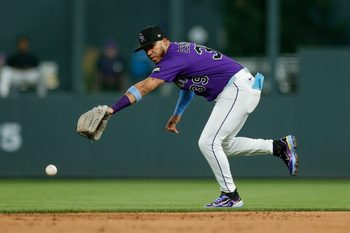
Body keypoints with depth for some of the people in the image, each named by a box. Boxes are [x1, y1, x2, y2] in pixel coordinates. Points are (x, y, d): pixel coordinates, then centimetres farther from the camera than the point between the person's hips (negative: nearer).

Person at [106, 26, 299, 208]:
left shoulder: (175, 58, -19)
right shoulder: (181, 50, 11)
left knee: (208, 143, -12)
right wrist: (177, 114, 24)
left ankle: (230, 196, -4)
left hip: (238, 89, -11)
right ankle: (280, 147, 20)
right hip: (243, 90, 11)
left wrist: (113, 109, -31)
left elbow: (143, 88, -27)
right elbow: (189, 82, 29)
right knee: (223, 145, 19)